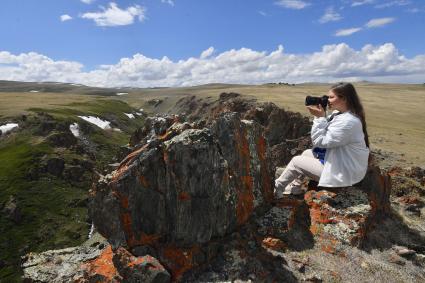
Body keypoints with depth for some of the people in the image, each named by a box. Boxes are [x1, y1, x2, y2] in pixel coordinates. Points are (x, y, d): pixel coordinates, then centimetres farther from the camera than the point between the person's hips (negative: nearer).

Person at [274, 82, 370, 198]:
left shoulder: (348, 121, -29)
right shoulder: (339, 114, 2)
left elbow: (320, 141, -25)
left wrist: (320, 117, -23)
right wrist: (320, 116, -7)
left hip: (343, 172, -10)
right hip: (338, 159, 10)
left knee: (296, 161, -6)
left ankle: (277, 188, 15)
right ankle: (295, 187, 23)